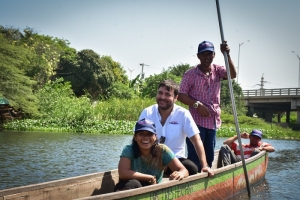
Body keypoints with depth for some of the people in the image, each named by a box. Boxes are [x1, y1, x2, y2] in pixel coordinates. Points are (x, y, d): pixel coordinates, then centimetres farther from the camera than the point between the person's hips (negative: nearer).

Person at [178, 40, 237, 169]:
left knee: (209, 157, 14)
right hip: (196, 121, -5)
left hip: (213, 121, 5)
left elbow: (232, 75, -11)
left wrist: (227, 55, -22)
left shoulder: (217, 70, 7)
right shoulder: (190, 74, -4)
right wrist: (197, 105, -19)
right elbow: (181, 95, -7)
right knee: (195, 158, -8)